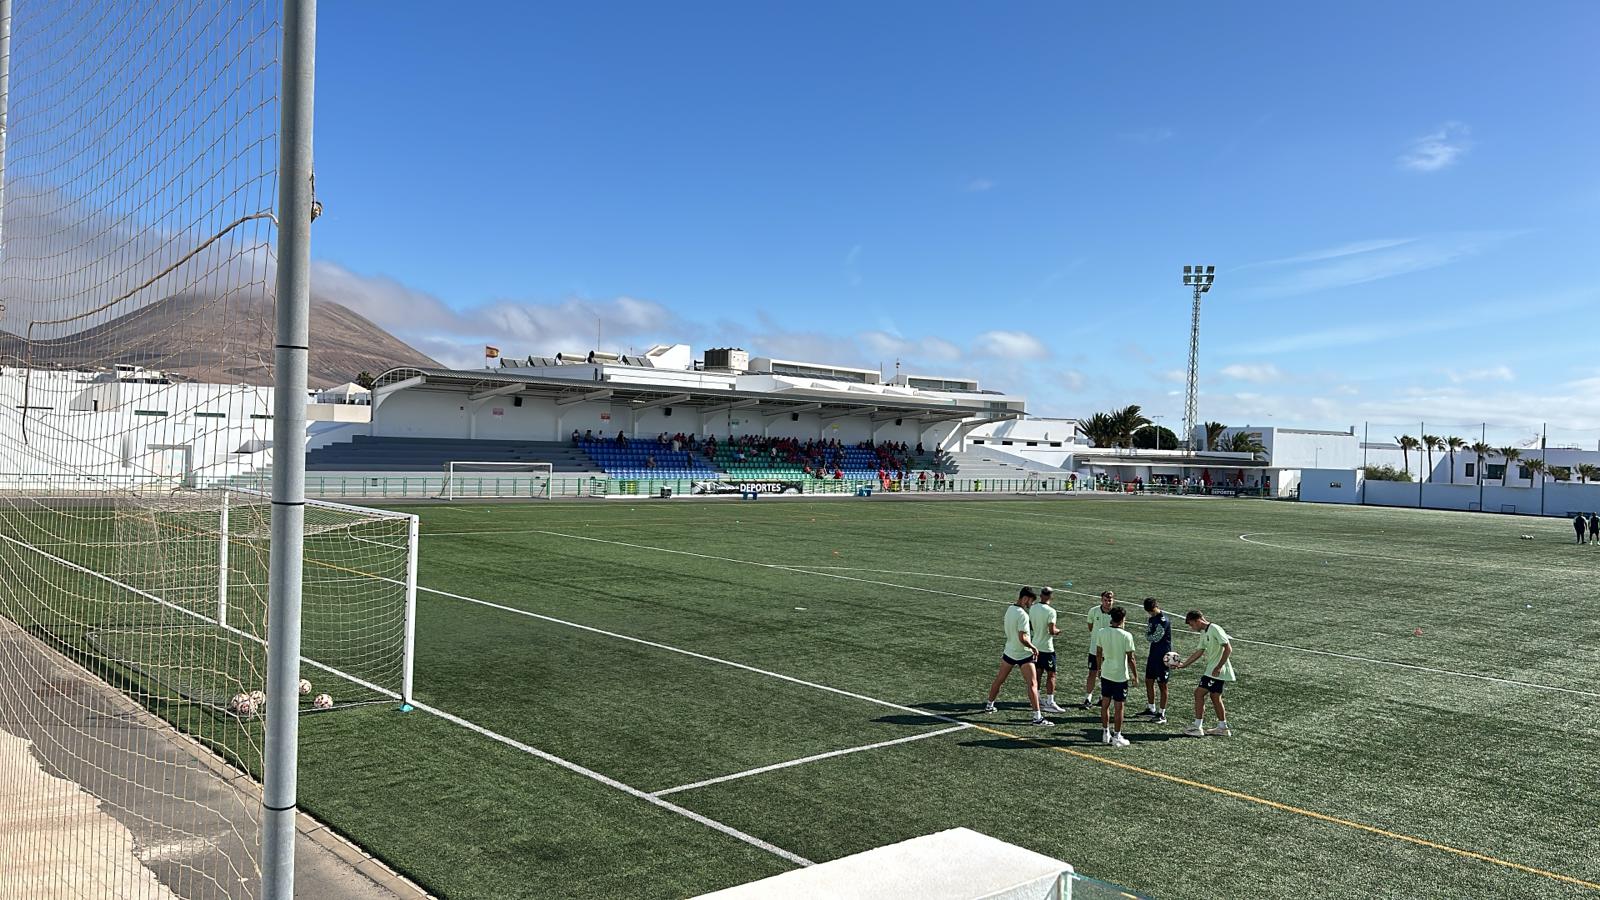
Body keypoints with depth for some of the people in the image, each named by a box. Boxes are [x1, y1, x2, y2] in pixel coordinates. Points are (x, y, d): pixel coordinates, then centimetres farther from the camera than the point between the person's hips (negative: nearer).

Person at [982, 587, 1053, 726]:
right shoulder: (1022, 614, -23)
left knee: (999, 679, 20)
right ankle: (1037, 717, -6)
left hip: (1009, 651, 8)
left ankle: (989, 705, 34)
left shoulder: (1009, 609, 2)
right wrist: (1033, 648, -12)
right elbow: (1023, 638, -26)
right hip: (1023, 654, -8)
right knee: (1032, 684, -5)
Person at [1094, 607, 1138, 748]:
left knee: (1105, 704, 14)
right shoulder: (1126, 636, -17)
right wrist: (1135, 676, -1)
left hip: (1106, 674, 4)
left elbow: (1098, 654, 4)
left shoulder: (1101, 633, -6)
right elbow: (1130, 659, -13)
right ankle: (1117, 737, 11)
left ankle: (1105, 733, 23)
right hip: (1121, 676, -4)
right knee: (1118, 707, 5)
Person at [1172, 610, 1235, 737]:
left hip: (1217, 671, -10)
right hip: (1212, 670, 10)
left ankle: (1197, 727, -3)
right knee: (1215, 696, 15)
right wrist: (1183, 664, 15)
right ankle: (1222, 728, 22)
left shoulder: (1215, 629, -16)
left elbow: (1228, 649, -20)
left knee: (1199, 693, -7)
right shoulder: (1204, 633, 13)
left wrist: (1218, 667, -21)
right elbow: (1199, 651, 19)